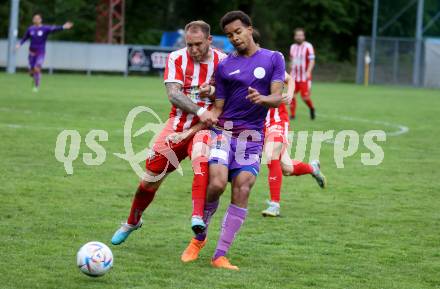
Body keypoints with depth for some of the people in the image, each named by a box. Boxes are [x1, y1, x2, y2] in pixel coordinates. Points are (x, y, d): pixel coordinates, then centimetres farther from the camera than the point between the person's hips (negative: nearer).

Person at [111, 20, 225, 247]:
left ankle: (198, 217, -45)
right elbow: (173, 94, -15)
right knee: (150, 179, 7)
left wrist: (212, 92, -22)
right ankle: (132, 222, 35)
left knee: (201, 156, -38)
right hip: (177, 125, 2)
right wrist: (199, 111, -29)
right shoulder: (177, 58, -4)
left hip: (205, 126, -2)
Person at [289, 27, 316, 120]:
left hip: (304, 77, -5)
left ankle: (311, 108, 21)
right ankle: (292, 114, 7)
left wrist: (308, 72, -23)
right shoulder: (293, 47, 12)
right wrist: (291, 72, 18)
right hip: (294, 77, 5)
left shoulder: (308, 47, -7)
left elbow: (312, 61, -10)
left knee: (305, 97, -8)